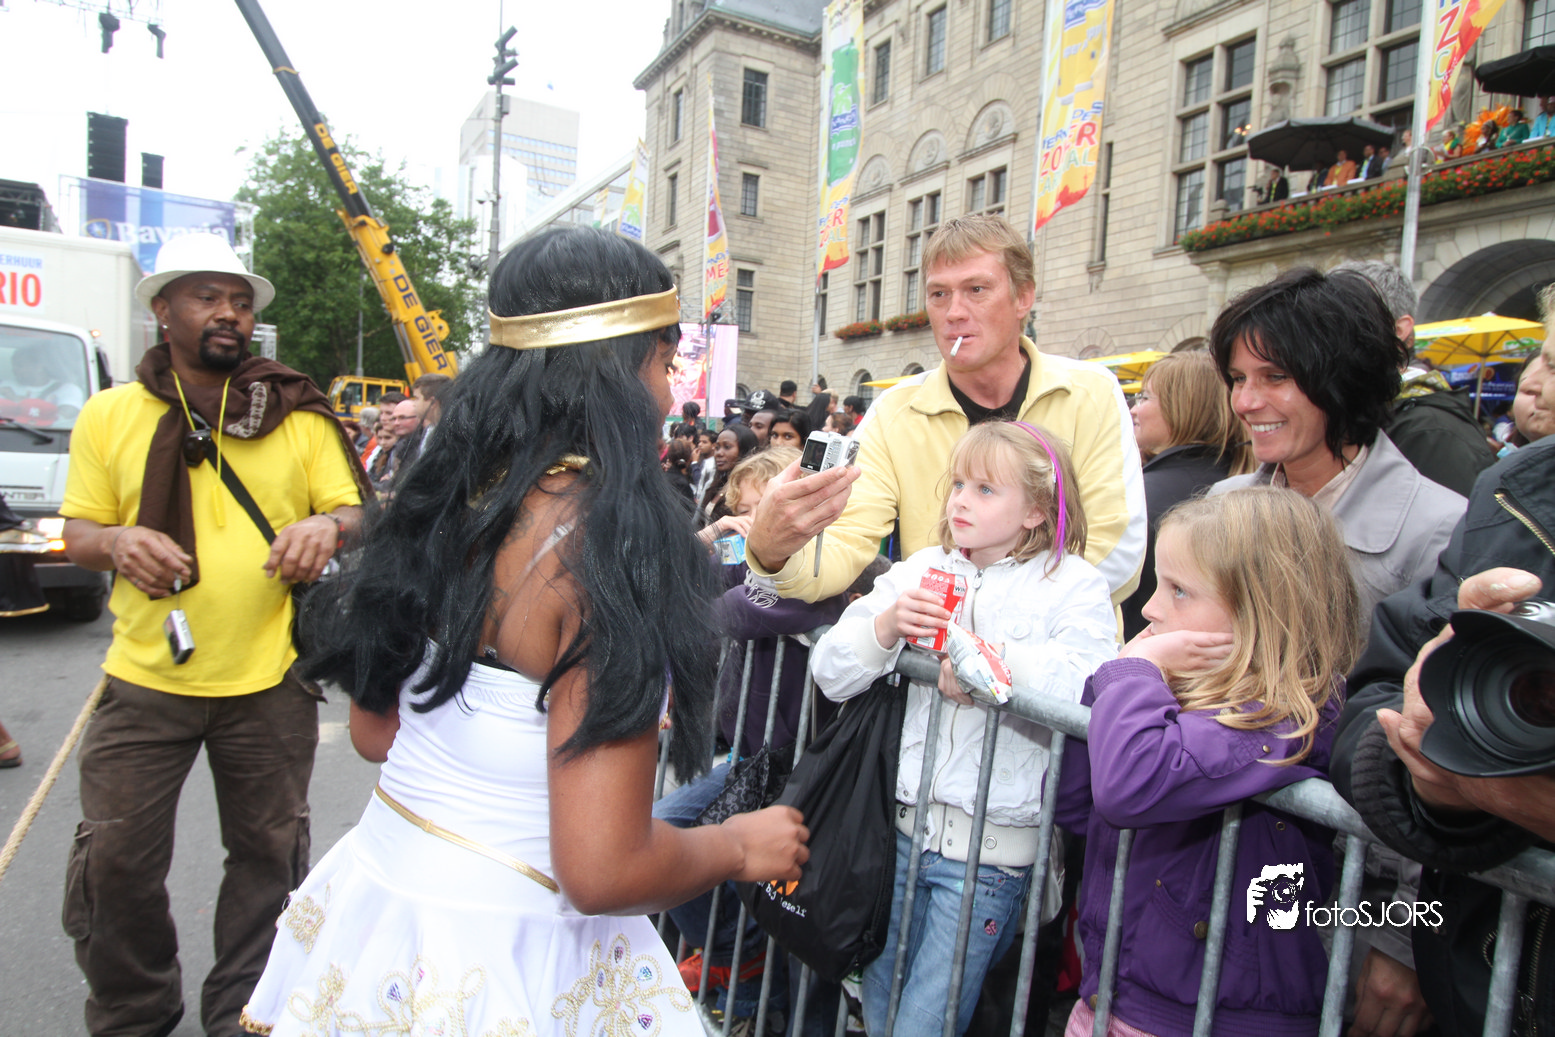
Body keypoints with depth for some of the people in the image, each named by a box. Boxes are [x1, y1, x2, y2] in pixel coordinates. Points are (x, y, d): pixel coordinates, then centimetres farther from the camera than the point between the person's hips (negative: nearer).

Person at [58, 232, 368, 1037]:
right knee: (112, 856, 8)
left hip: (270, 680, 0)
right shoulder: (110, 414, 5)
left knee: (268, 855, 12)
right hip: (144, 677, 1)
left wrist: (327, 525, -21)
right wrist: (115, 543, -15)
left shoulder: (298, 415, 2)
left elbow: (357, 515, 2)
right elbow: (77, 533, 8)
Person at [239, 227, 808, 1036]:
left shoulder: (448, 504, -4)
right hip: (499, 956, -7)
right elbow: (601, 871, -26)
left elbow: (373, 730, 8)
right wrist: (739, 847, -8)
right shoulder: (604, 543, -27)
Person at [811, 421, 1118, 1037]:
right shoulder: (922, 570, 7)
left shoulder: (1073, 584, -5)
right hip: (907, 822, 5)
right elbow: (830, 674, 1)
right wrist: (885, 627, -16)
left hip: (990, 847, -4)